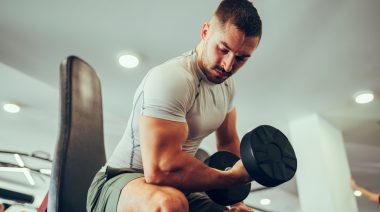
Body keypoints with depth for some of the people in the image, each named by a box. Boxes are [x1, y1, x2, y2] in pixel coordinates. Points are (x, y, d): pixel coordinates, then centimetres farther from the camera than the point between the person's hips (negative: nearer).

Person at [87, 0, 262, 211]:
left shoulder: (227, 83, 3)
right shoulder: (171, 78, -26)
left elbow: (228, 141, 16)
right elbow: (160, 169, -34)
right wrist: (233, 176, -20)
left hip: (177, 188, 8)